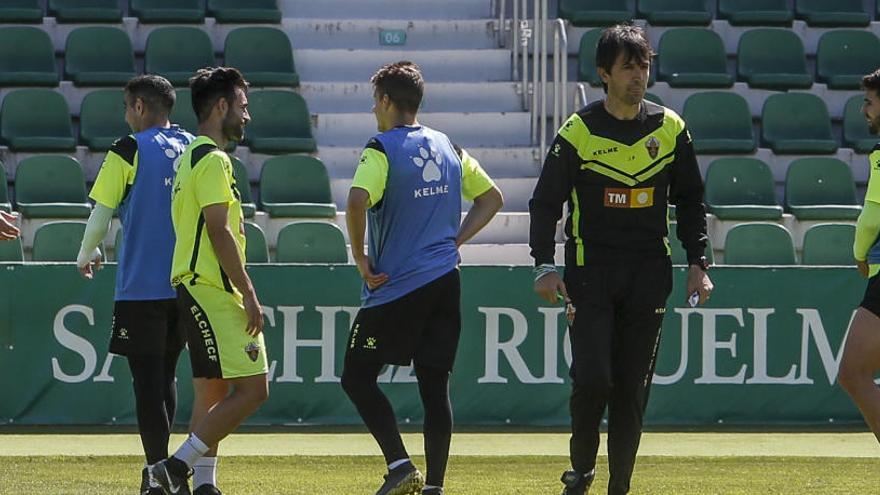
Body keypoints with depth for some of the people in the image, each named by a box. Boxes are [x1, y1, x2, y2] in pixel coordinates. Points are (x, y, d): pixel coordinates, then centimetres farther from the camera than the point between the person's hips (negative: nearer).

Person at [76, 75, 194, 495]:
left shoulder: (128, 150, -7)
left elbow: (101, 214, -5)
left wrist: (86, 255, 13)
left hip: (141, 286, -5)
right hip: (185, 283, 5)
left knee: (147, 382, -3)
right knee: (165, 376, 17)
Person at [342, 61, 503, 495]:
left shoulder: (382, 149, -9)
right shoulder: (447, 148, 12)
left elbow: (357, 202, -25)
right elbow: (491, 199, 20)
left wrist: (360, 258, -13)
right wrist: (453, 241, 15)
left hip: (397, 285, -6)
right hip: (445, 281, 6)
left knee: (357, 377, 2)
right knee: (434, 385, 6)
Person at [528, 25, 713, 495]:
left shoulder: (670, 129, 5)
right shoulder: (579, 131, -4)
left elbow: (690, 201, 15)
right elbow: (546, 201, -1)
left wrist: (697, 264, 7)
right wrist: (544, 266, -12)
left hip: (649, 275, 2)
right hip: (590, 273, -2)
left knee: (632, 387, 2)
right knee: (592, 378, -12)